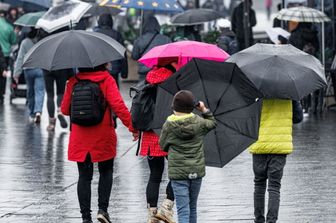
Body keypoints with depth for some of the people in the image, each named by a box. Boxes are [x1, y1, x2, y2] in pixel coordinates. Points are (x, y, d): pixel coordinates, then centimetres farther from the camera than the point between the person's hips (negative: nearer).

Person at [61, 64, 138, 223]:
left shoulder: (73, 82, -1)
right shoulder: (107, 80, -8)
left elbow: (65, 109, 3)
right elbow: (118, 105, -16)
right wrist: (132, 126, -11)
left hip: (80, 138, 2)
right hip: (103, 138, -1)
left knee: (84, 176, 7)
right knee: (106, 172, 16)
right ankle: (103, 209, 2)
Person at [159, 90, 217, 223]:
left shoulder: (169, 125, -7)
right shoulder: (198, 122, -1)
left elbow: (163, 145, 5)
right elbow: (212, 123, 19)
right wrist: (205, 110, 24)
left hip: (178, 172, -3)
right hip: (197, 171, 3)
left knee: (183, 210, -7)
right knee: (192, 207, 19)